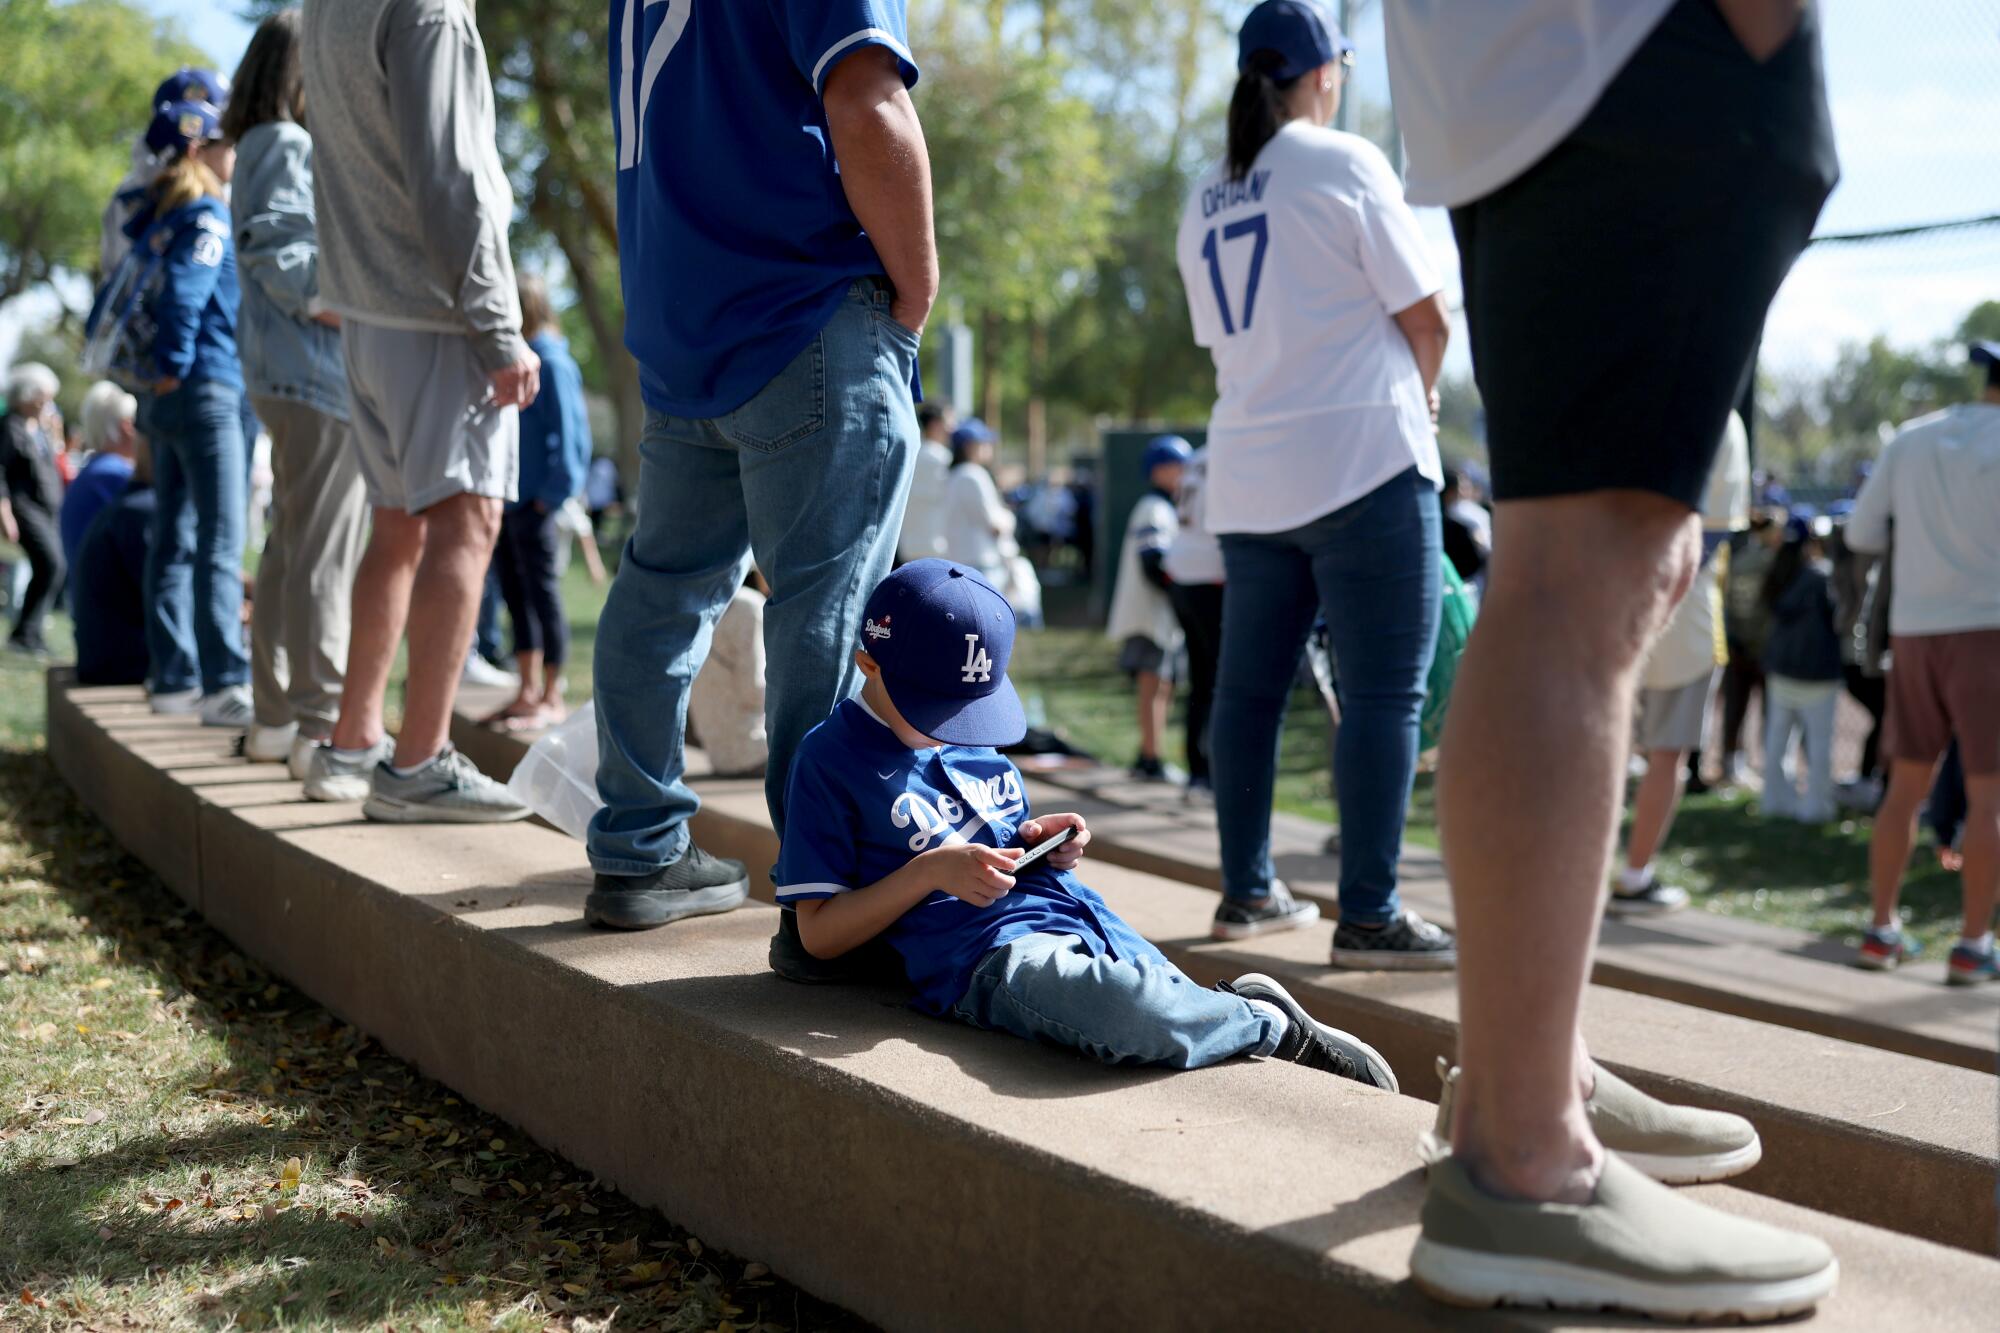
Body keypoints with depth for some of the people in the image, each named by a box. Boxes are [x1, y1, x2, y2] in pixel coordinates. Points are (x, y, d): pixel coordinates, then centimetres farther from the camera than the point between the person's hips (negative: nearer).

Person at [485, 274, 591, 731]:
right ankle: (527, 691, 21)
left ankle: (552, 700, 5)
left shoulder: (551, 362, -11)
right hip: (503, 500, 8)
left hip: (536, 504, -8)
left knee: (542, 594, -1)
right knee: (515, 593, 12)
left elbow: (570, 434, -13)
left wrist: (553, 492, -16)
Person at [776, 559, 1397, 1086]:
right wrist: (931, 870, -13)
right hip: (983, 957, -7)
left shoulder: (980, 738, 19)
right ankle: (1269, 1024, -10)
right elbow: (818, 933, -2)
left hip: (1090, 921, 7)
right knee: (1131, 1011, -33)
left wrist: (1039, 840, 9)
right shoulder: (831, 760, 1)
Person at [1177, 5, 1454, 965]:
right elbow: (1425, 316, -5)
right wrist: (1421, 392, 16)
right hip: (1362, 461, -7)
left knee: (1250, 685, 11)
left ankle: (1247, 893, 18)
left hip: (1248, 478, 7)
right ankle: (1369, 918, -7)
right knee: (1384, 690, -5)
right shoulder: (1344, 163, -4)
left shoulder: (1203, 203, 14)